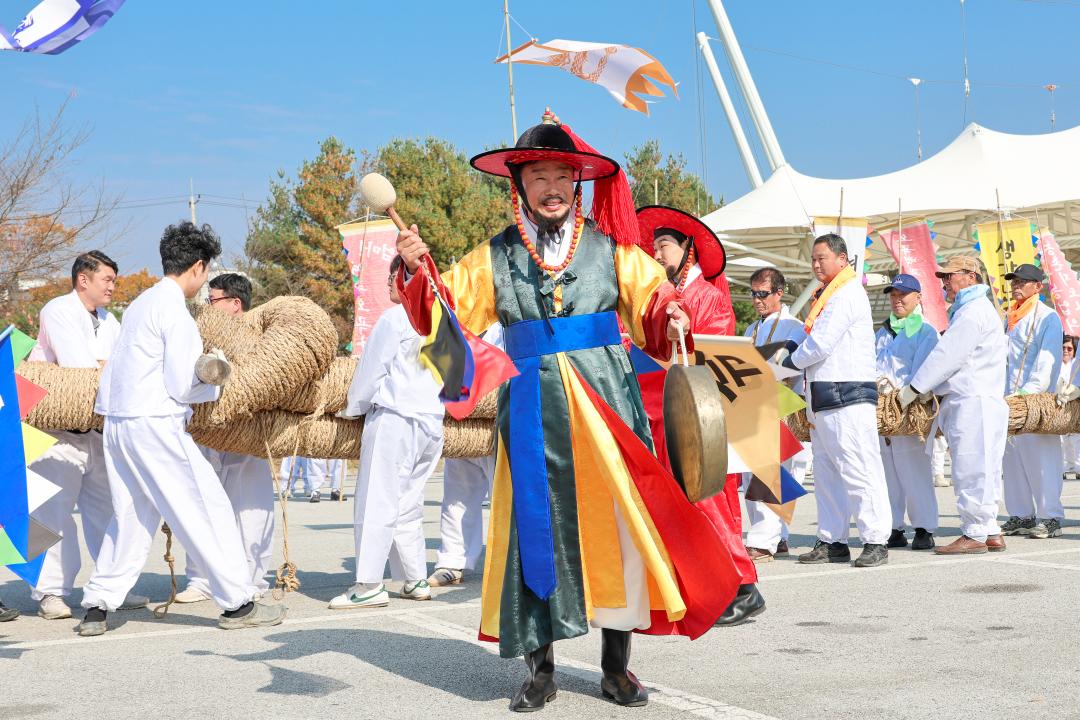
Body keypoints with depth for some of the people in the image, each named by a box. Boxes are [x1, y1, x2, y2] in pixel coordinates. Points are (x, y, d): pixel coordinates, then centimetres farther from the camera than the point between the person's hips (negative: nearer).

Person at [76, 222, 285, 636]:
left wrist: (199, 369, 13)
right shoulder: (174, 311, -12)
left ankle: (97, 607, 12)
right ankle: (238, 604, 2)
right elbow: (180, 387, -13)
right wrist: (217, 387, 4)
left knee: (131, 517, 15)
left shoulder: (140, 304, 15)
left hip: (117, 423, 9)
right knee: (209, 508, -1)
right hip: (154, 423, -9)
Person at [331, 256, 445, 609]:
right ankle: (416, 580, 17)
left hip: (394, 418, -7)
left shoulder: (394, 318, -9)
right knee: (407, 505, 15)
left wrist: (352, 408, 9)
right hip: (432, 421, 7)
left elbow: (372, 369, -4)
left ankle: (369, 585, -7)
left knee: (377, 503, -5)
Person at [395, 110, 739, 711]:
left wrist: (670, 320, -17)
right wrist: (418, 271, -12)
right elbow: (445, 310, 7)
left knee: (618, 523, -1)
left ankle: (617, 665, 11)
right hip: (535, 410, 1)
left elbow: (652, 299, 5)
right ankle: (541, 667, 11)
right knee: (537, 527, 1)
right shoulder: (495, 259, 9)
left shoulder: (610, 247, 7)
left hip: (605, 403, 0)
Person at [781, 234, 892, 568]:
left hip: (848, 394, -10)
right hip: (824, 396, 10)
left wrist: (792, 360, 0)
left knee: (857, 469, -9)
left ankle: (875, 541, -6)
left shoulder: (847, 294, -10)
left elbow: (820, 344, -15)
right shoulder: (827, 295, 21)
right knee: (826, 472, 10)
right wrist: (798, 350, 6)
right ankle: (832, 541, 15)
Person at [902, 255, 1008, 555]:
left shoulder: (973, 312, -11)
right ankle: (991, 533, 14)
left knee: (971, 470, -8)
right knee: (980, 473, 11)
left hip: (973, 403, -11)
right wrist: (929, 390, 16)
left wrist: (914, 388, -8)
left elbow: (947, 355, -14)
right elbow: (951, 356, 24)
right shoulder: (971, 310, 24)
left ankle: (975, 535, -5)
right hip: (972, 402, 11)